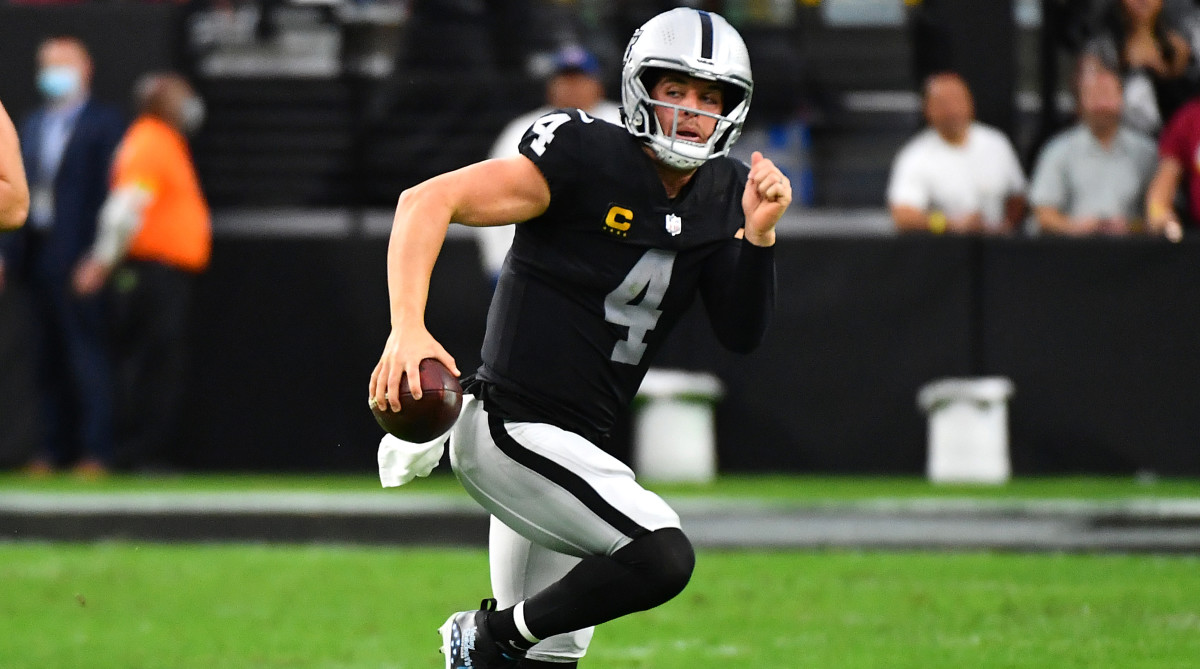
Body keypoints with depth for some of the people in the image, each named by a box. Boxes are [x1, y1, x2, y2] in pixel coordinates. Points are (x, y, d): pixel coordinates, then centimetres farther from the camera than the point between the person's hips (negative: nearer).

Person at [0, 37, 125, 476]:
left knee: (86, 354, -7)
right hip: (38, 255, 7)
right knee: (50, 359, 8)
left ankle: (96, 451, -5)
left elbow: (109, 192, -10)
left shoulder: (103, 124, -4)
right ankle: (56, 448, 12)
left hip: (78, 258, -7)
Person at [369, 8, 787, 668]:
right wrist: (407, 330, -34)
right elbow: (429, 201, -22)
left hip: (569, 442, 9)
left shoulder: (722, 193, 5)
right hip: (513, 431, -9)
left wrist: (758, 233, -10)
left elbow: (742, 333, 6)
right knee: (662, 557, -23)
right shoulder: (589, 161, -17)